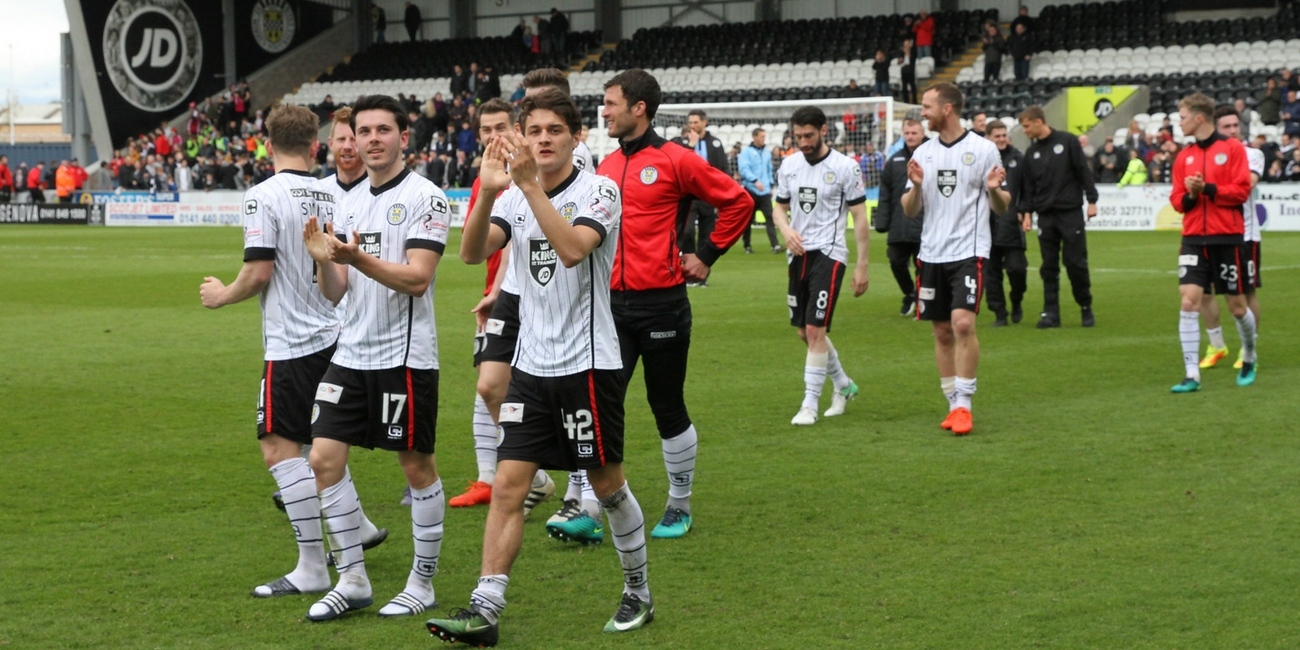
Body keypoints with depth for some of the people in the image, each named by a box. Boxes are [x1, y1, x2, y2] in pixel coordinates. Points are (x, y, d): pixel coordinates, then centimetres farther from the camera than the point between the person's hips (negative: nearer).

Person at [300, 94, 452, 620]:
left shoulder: (425, 198, -8)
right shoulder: (349, 202, 13)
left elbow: (417, 279, -17)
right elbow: (335, 293, 11)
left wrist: (360, 260, -29)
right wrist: (323, 260, -9)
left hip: (404, 356, -6)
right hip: (351, 354, 7)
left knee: (417, 466, 3)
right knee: (324, 458, 1)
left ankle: (422, 583, 16)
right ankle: (352, 579, 12)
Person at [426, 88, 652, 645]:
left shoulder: (599, 191, -8)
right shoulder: (515, 196, 7)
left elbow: (572, 248, -27)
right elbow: (472, 252, -10)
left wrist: (530, 185, -32)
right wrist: (488, 191, -25)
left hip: (588, 364, -4)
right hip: (531, 366, 4)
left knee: (608, 484, 6)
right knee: (508, 485, -3)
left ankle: (638, 593, 25)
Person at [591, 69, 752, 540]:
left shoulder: (674, 160, -7)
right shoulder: (606, 167, 11)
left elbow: (738, 202, -2)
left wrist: (706, 255, -1)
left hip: (661, 303, -5)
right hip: (613, 303, 5)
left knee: (668, 409, 6)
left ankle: (679, 507, 22)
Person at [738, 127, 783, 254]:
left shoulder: (767, 152, 12)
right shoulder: (746, 152, -5)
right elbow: (744, 169, -16)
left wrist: (770, 185, 15)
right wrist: (755, 181, -27)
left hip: (765, 191, 4)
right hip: (751, 191, -4)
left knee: (770, 217, -9)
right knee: (748, 219, 5)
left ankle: (775, 245, -17)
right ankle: (747, 246, 17)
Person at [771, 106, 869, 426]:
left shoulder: (845, 167, -8)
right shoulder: (789, 166, 7)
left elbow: (860, 217, -6)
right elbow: (779, 207, 16)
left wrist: (862, 265, -8)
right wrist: (786, 230, -7)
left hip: (829, 253, -6)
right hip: (798, 254, 6)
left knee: (815, 329, -13)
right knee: (804, 331, 11)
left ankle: (810, 404, -5)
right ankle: (844, 385, 33)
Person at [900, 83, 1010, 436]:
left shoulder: (983, 149, -2)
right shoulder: (922, 153, 10)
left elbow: (1002, 207, 2)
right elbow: (909, 211, 10)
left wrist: (995, 190, -20)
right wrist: (916, 185, -10)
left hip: (969, 251, -5)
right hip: (932, 254, 5)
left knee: (963, 324, -18)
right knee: (942, 332, 7)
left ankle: (963, 404, -11)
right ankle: (953, 404, 18)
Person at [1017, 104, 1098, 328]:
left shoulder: (1068, 142, -1)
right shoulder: (1031, 153, 11)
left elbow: (1084, 171, -2)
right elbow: (1028, 186, 12)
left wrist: (1091, 200, -7)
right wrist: (1026, 210, 1)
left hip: (1071, 213, -4)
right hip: (1046, 216, 4)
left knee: (1076, 263, -3)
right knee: (1049, 267, 2)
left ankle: (1086, 308, 12)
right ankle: (1050, 312, 4)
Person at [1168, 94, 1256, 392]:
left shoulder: (1232, 148, -3)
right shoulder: (1185, 156, 10)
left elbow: (1241, 191, -10)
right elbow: (1177, 199, 10)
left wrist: (1208, 188, -19)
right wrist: (1189, 195, -11)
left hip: (1228, 237, -3)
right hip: (1194, 238, 3)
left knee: (1237, 306, 6)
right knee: (1189, 301, -11)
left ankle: (1249, 359, 33)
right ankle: (1192, 375, -10)